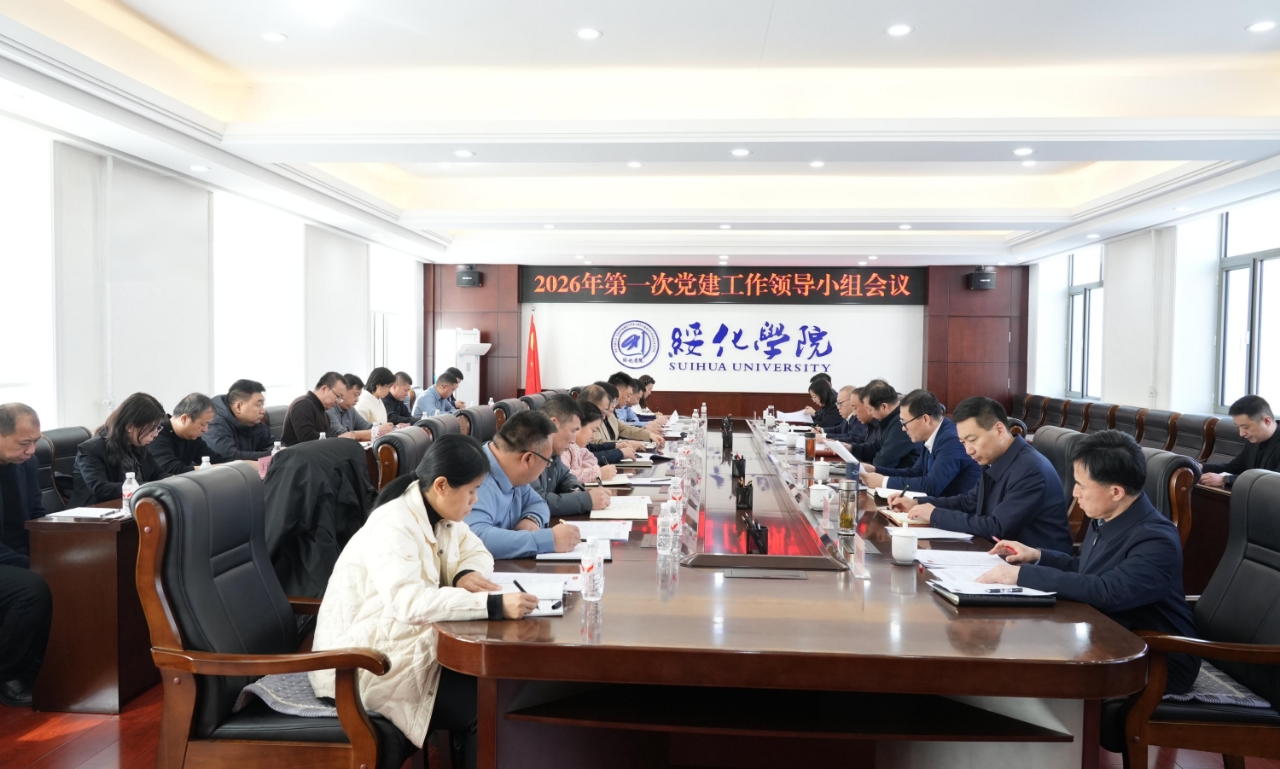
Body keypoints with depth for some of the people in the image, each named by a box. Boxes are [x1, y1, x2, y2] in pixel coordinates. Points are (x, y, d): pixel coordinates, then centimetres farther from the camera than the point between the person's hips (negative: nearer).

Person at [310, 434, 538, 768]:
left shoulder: (440, 514, 1)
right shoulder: (391, 528, -26)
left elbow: (478, 553, 10)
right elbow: (410, 602, -40)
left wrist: (466, 575, -14)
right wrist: (495, 605, -45)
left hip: (411, 641, 8)